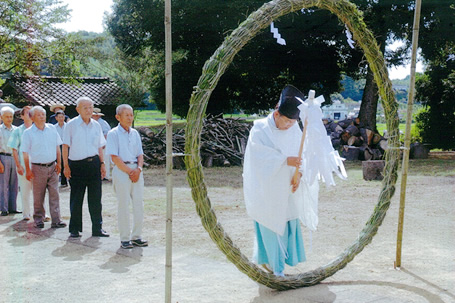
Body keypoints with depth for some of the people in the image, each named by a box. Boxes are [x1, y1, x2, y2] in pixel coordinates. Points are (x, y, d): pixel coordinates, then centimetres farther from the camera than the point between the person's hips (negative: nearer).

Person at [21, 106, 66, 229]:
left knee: (54, 194, 0)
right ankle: (38, 220, 18)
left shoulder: (52, 129, 6)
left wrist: (58, 163, 8)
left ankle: (56, 220, 2)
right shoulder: (28, 133, -3)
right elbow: (25, 153, -1)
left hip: (52, 167, 3)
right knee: (38, 196, 4)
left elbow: (57, 147, 14)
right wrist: (28, 170, -4)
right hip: (38, 167, -2)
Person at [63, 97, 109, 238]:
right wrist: (66, 166, -7)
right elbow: (65, 146, -2)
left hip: (94, 163, 3)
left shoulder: (96, 125, 10)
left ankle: (97, 228, 15)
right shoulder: (71, 125, -2)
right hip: (77, 165, -3)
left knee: (95, 198, 6)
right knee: (76, 199, 4)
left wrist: (102, 163, 8)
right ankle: (74, 229, 15)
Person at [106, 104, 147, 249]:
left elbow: (140, 154, 13)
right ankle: (125, 239, 6)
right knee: (124, 205, -2)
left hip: (136, 171, 6)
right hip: (121, 171, -5)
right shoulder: (113, 133, -3)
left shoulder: (135, 133, 14)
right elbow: (115, 157, -10)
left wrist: (138, 169, -5)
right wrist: (130, 171, -12)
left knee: (139, 204, 5)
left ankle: (136, 236, 16)